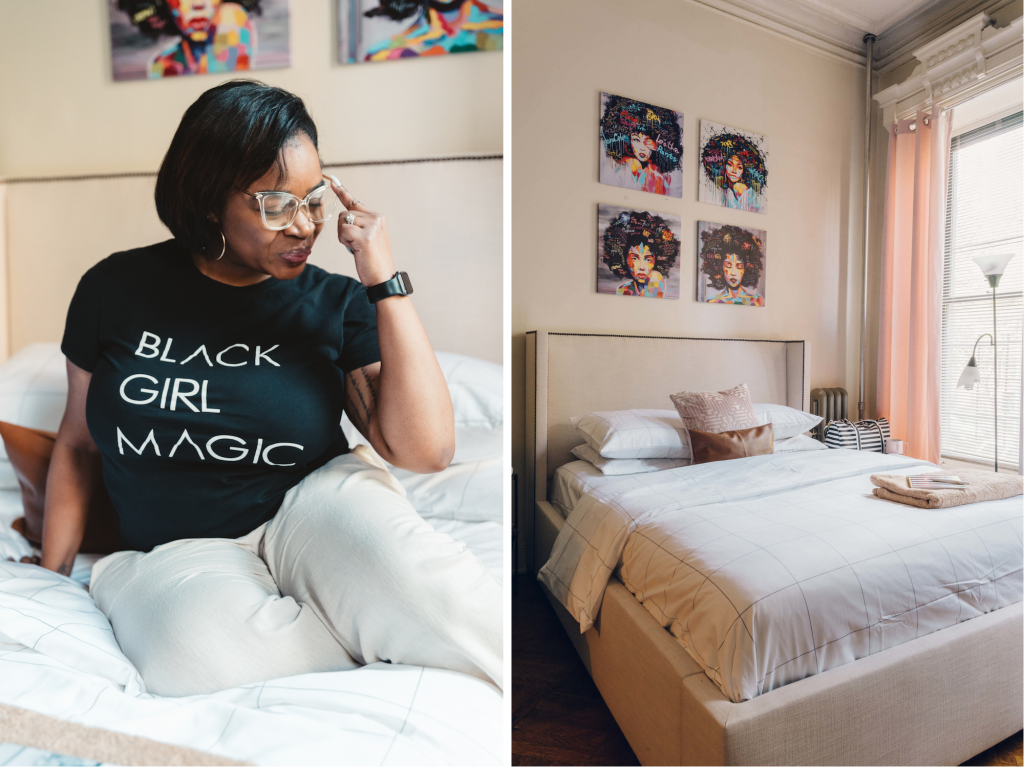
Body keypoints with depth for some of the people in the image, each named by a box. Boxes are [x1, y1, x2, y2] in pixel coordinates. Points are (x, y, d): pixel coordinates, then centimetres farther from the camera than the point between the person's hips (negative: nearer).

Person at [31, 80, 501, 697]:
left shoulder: (338, 304, -4)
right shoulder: (118, 288, 2)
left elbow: (426, 450, -15)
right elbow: (79, 443, 15)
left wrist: (386, 282, -17)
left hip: (315, 509, -1)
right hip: (183, 549, 2)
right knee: (198, 642, -32)